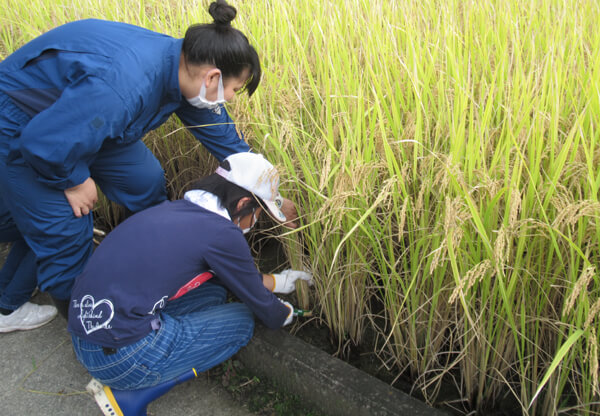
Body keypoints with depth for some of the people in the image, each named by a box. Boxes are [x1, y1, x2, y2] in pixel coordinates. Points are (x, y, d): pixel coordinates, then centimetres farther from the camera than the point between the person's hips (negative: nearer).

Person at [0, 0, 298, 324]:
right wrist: (74, 181, -16)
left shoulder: (184, 69, -14)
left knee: (147, 183, 8)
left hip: (86, 119, 8)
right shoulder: (123, 87, -43)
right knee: (65, 229, -4)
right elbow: (43, 142, -37)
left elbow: (224, 137, -2)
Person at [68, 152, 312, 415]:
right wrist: (284, 314, 23)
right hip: (120, 354, -8)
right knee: (242, 321, 5)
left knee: (213, 292, 17)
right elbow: (258, 302, 2)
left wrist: (274, 281, 32)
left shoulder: (177, 209, 10)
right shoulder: (222, 233, -14)